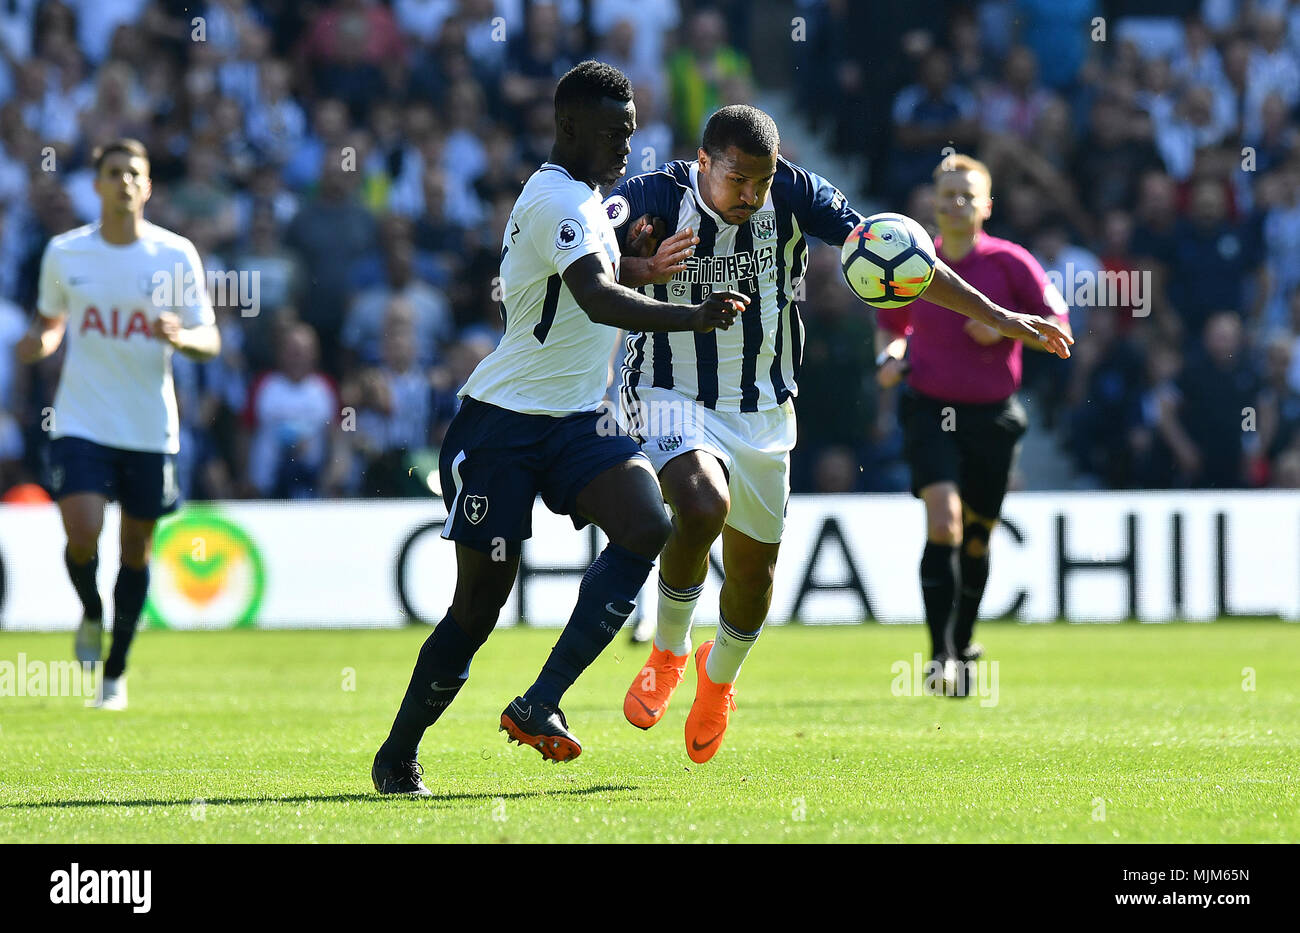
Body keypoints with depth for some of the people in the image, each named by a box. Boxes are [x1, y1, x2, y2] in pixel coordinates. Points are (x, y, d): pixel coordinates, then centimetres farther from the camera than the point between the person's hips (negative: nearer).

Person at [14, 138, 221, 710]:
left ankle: (116, 672, 25)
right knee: (82, 536, -18)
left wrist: (182, 337, -22)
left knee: (136, 549, 8)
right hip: (81, 422, 0)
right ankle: (91, 615, 16)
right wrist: (37, 342, -8)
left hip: (151, 427, 1)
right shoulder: (64, 253, 0)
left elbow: (210, 341, 1)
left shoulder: (176, 255, -3)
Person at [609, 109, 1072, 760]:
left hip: (762, 408, 4)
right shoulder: (652, 199, -19)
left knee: (754, 573, 10)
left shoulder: (792, 194, -12)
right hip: (671, 396, -4)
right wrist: (643, 270, -50)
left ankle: (719, 677, 44)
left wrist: (990, 313, -11)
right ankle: (667, 652, -5)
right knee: (703, 505, -32)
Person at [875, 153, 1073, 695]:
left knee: (976, 539, 10)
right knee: (943, 522, -19)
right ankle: (942, 656, -21)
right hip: (930, 409, 0)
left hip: (992, 416, 0)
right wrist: (890, 357, -1)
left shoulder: (1010, 262, -4)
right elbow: (892, 325, 20)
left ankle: (962, 645, 32)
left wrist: (1006, 328, -17)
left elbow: (1059, 329, -2)